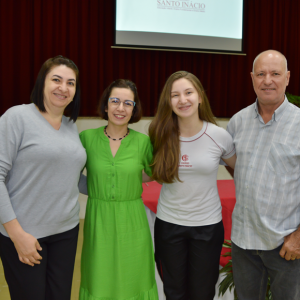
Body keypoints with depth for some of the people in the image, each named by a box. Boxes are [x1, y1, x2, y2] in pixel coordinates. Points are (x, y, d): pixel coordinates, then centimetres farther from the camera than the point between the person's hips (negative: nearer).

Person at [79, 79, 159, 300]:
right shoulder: (87, 137, -5)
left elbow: (153, 174, 12)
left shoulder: (143, 141, -4)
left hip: (132, 223, 0)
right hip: (98, 223, 0)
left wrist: (130, 178, 2)